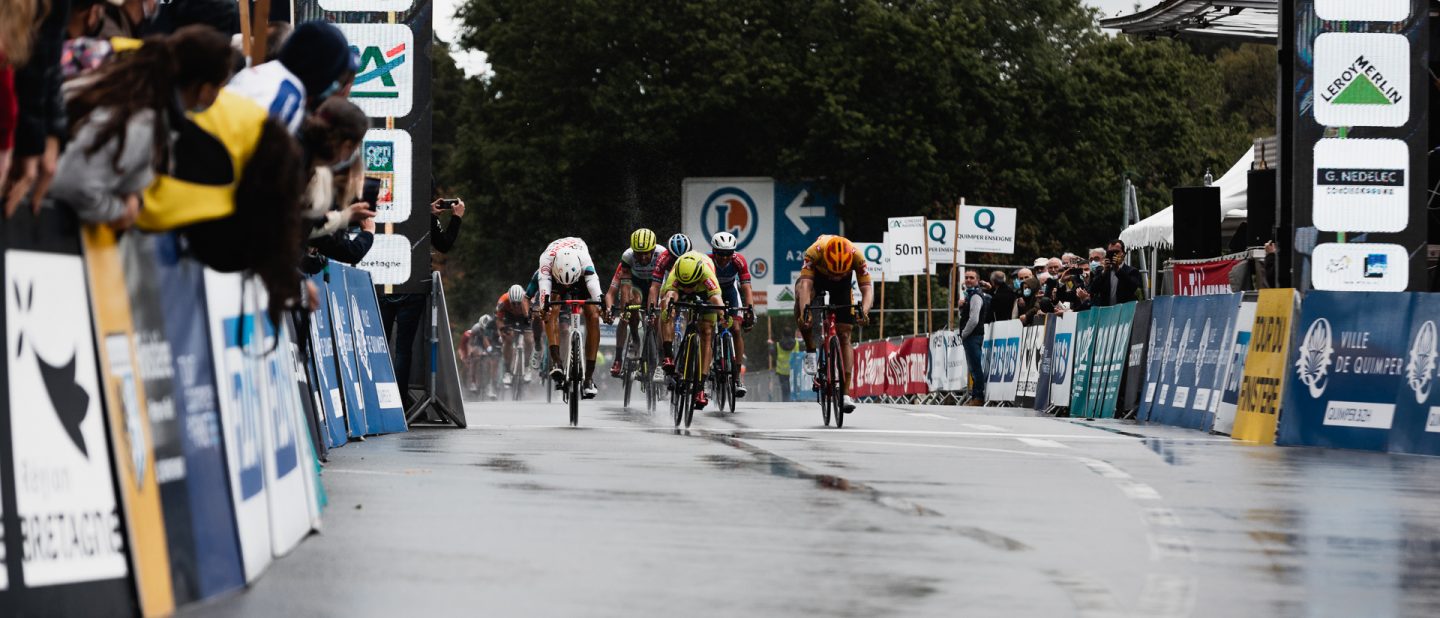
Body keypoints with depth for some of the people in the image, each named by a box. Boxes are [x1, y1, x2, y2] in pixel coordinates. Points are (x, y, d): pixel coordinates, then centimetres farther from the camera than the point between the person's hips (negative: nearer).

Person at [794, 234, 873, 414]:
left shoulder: (856, 256, -35)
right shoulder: (814, 252, -39)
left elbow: (867, 290, -37)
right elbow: (805, 284, -47)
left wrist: (863, 311, -57)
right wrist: (805, 311, -64)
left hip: (842, 285, 1)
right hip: (817, 278, -1)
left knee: (844, 336, -7)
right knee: (801, 296, -36)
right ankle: (810, 350, -19)